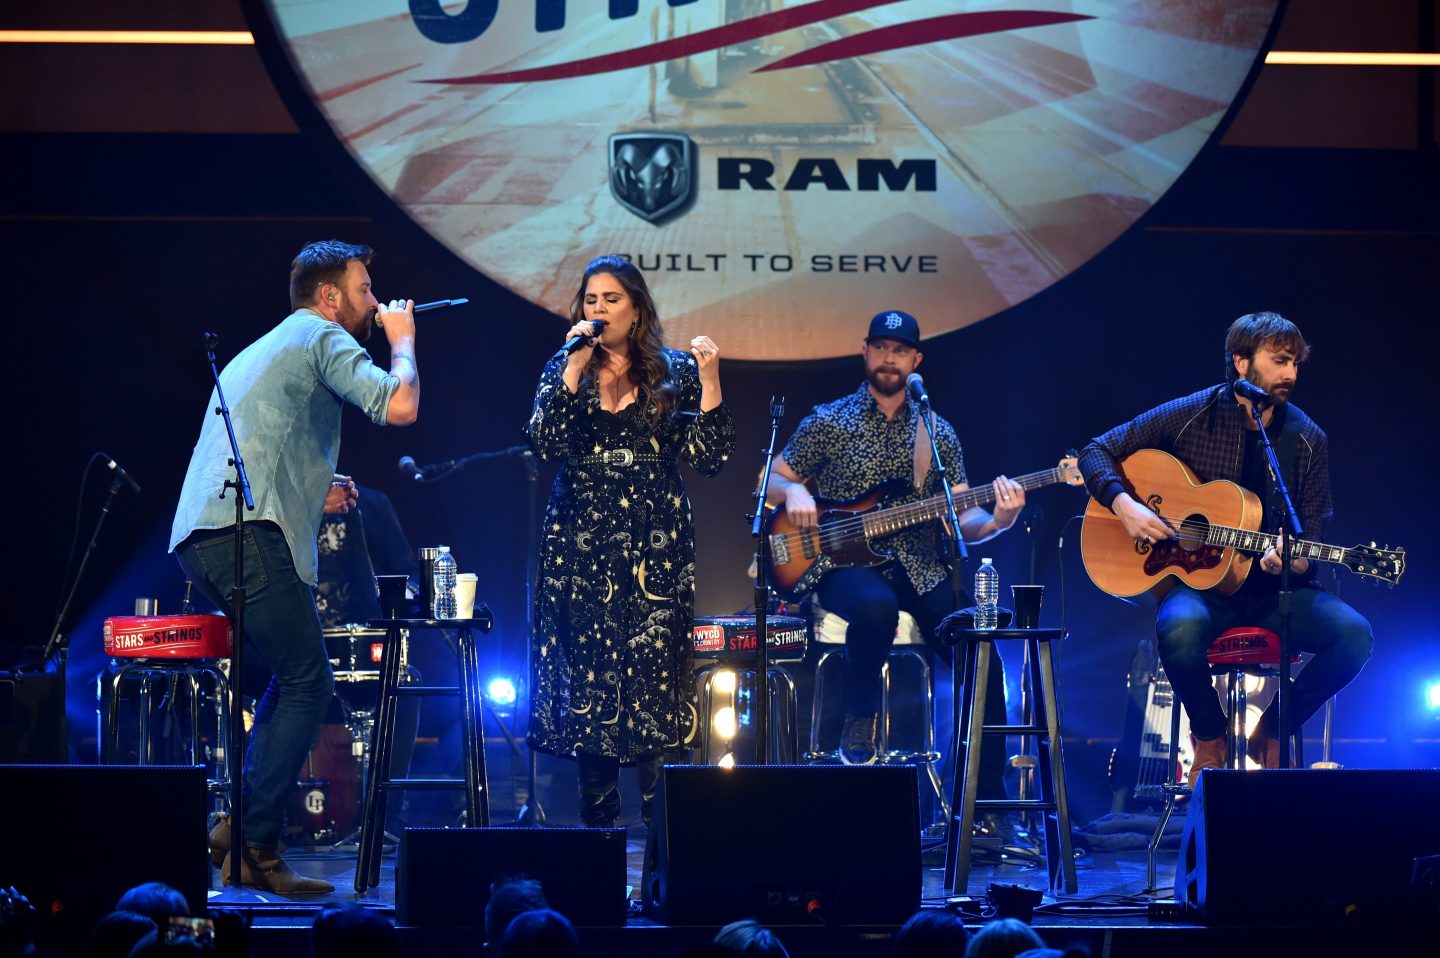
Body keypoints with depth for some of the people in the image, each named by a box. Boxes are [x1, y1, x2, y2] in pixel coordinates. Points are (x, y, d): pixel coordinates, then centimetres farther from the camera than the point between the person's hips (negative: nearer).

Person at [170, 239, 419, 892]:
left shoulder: (261, 350, 31)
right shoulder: (322, 337, 2)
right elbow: (398, 406, -12)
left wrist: (314, 494, 25)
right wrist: (402, 340, 6)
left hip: (198, 538, 10)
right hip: (248, 534, -10)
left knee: (294, 677, 16)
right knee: (308, 681, -7)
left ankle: (242, 826, 9)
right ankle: (256, 844, -12)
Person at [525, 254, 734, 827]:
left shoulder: (674, 372, 6)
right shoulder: (564, 369, 9)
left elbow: (711, 458, -1)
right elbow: (544, 443, -8)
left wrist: (709, 379, -10)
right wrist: (576, 367, -12)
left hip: (654, 545, -1)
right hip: (581, 545, 2)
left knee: (652, 674, -8)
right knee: (588, 678, 1)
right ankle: (598, 825, 9)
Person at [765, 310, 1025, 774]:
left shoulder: (938, 434, 11)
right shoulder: (828, 422, 5)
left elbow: (962, 519, 7)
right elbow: (769, 482, 9)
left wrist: (997, 522, -16)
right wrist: (793, 493, -14)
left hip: (920, 569, 3)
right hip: (847, 566, -3)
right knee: (877, 606, -40)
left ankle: (988, 797, -6)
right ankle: (858, 722, -15)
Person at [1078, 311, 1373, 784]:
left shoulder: (1307, 440, 3)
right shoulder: (1189, 416, -1)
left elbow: (1311, 539, 5)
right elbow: (1097, 452, 5)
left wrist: (1293, 562, -19)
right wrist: (1125, 505, -13)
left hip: (1273, 589, 2)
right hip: (1198, 582, -2)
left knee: (1353, 633, -26)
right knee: (1180, 627, -38)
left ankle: (1271, 728, 0)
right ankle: (1209, 736, -7)